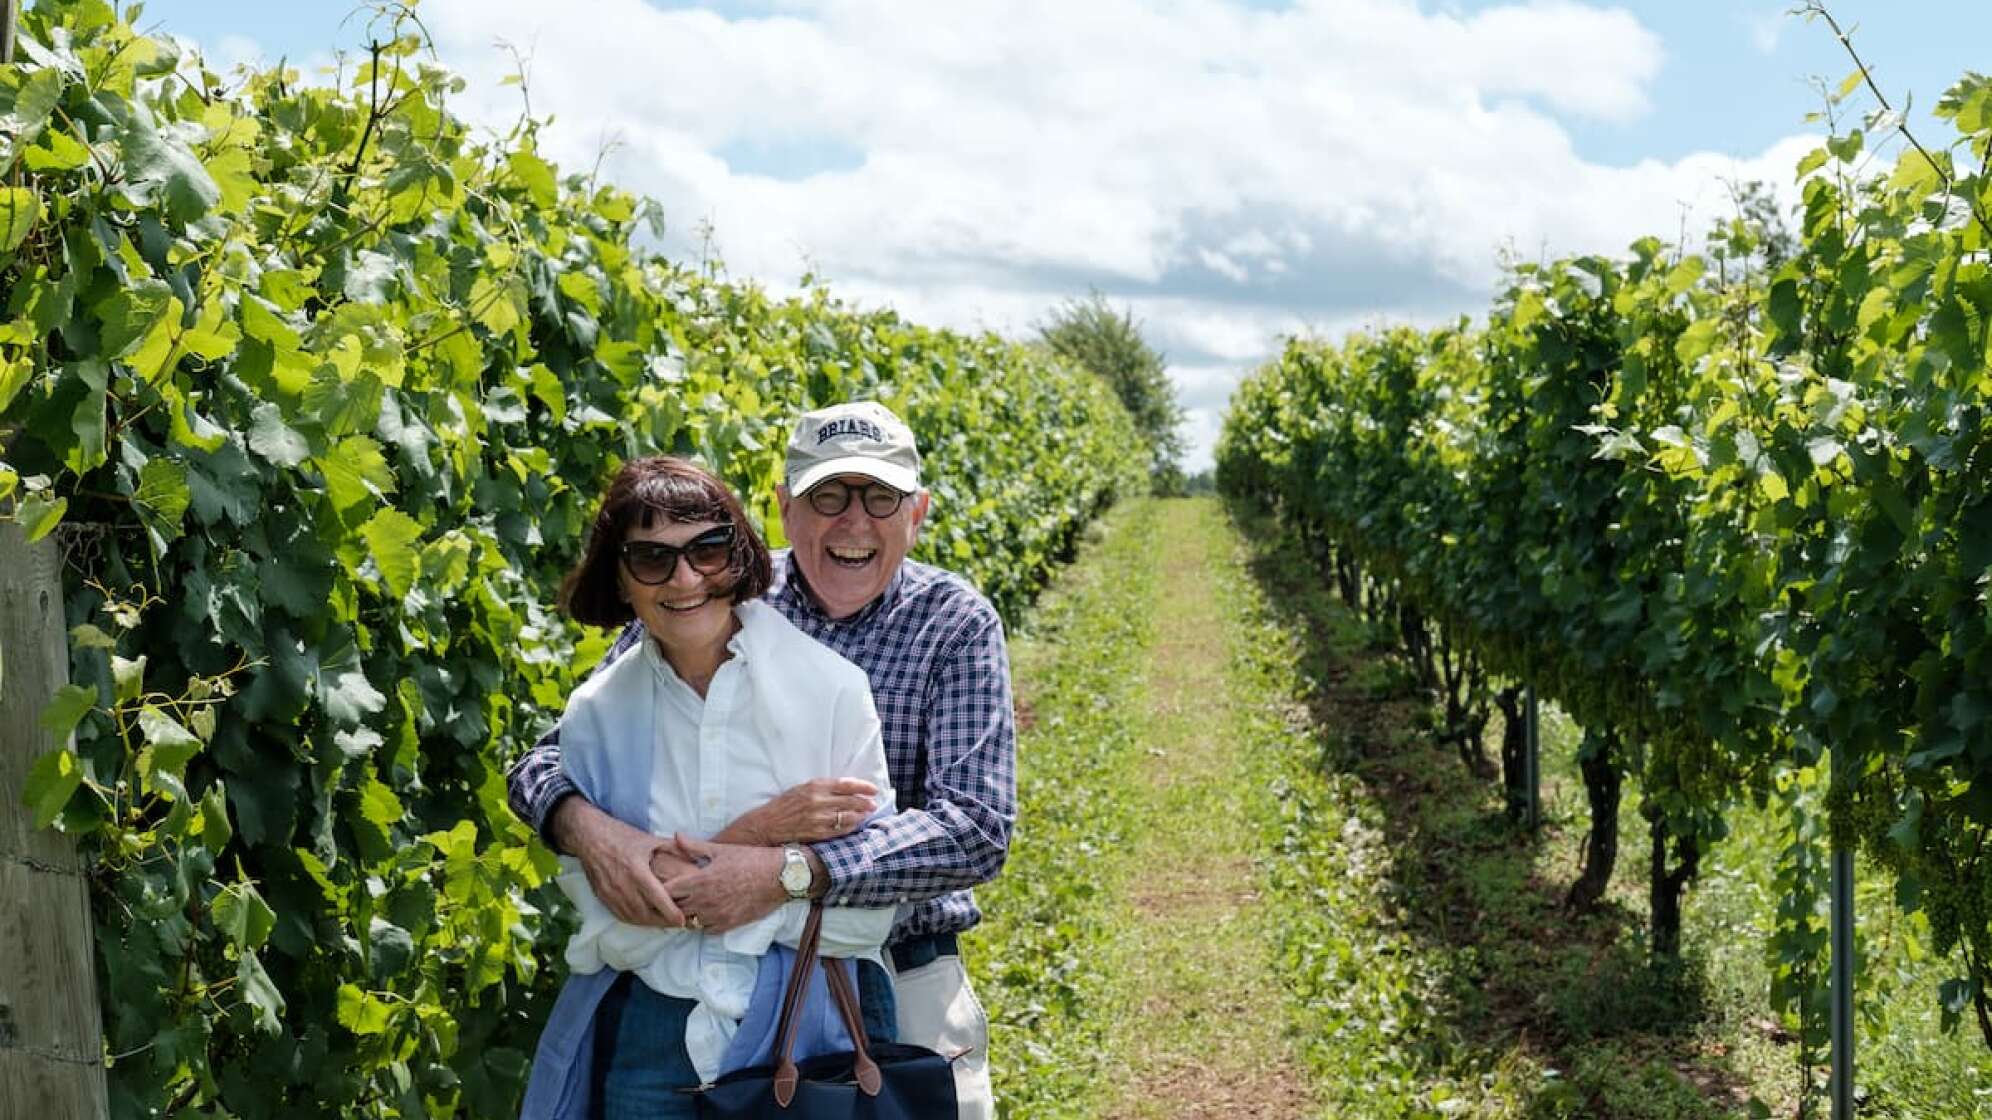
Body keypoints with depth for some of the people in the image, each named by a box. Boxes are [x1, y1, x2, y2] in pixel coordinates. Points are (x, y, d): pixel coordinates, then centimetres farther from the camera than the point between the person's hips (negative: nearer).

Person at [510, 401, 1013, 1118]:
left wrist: (790, 871, -32)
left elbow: (977, 826, -20)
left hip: (895, 981, -1)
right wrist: (588, 829, -30)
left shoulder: (955, 624, -7)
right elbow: (550, 757, -5)